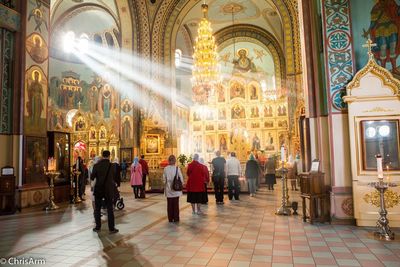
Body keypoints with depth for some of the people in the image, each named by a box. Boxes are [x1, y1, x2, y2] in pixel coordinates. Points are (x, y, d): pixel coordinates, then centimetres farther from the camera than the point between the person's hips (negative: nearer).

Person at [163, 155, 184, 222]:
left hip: (168, 189, 1)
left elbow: (164, 179, -2)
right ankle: (176, 218, 11)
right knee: (176, 204, 8)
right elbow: (181, 178, -6)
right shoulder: (177, 168, -11)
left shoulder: (166, 169, -7)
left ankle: (170, 218, 14)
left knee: (169, 204, 10)